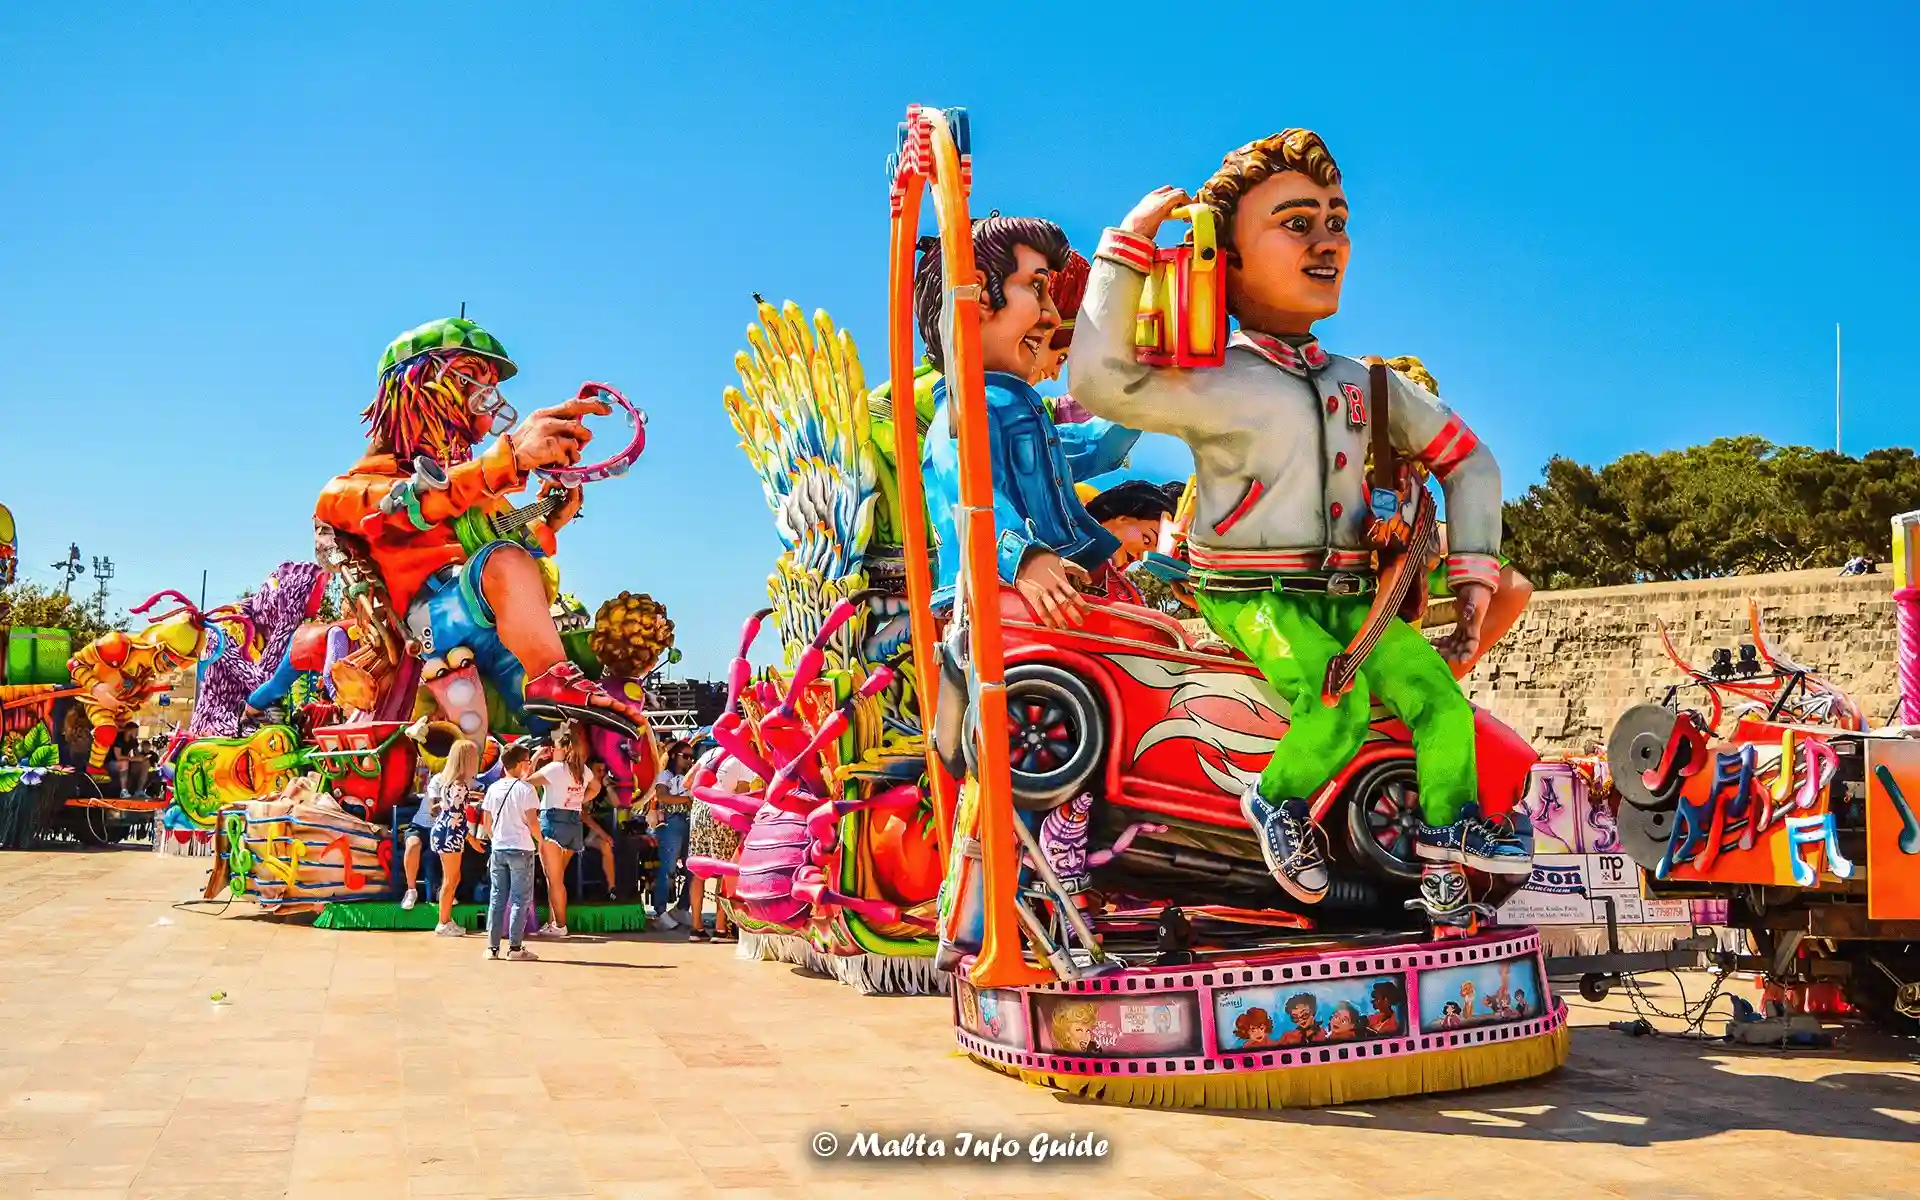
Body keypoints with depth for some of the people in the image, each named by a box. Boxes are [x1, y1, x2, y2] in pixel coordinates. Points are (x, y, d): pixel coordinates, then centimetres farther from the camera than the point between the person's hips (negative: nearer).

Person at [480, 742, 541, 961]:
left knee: (497, 898, 10)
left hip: (498, 849, 5)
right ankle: (515, 947, 0)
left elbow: (486, 822, 8)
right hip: (520, 850, -5)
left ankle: (492, 947, 11)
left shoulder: (493, 788, 5)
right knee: (520, 899, 2)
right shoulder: (525, 789, -10)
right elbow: (531, 822, -13)